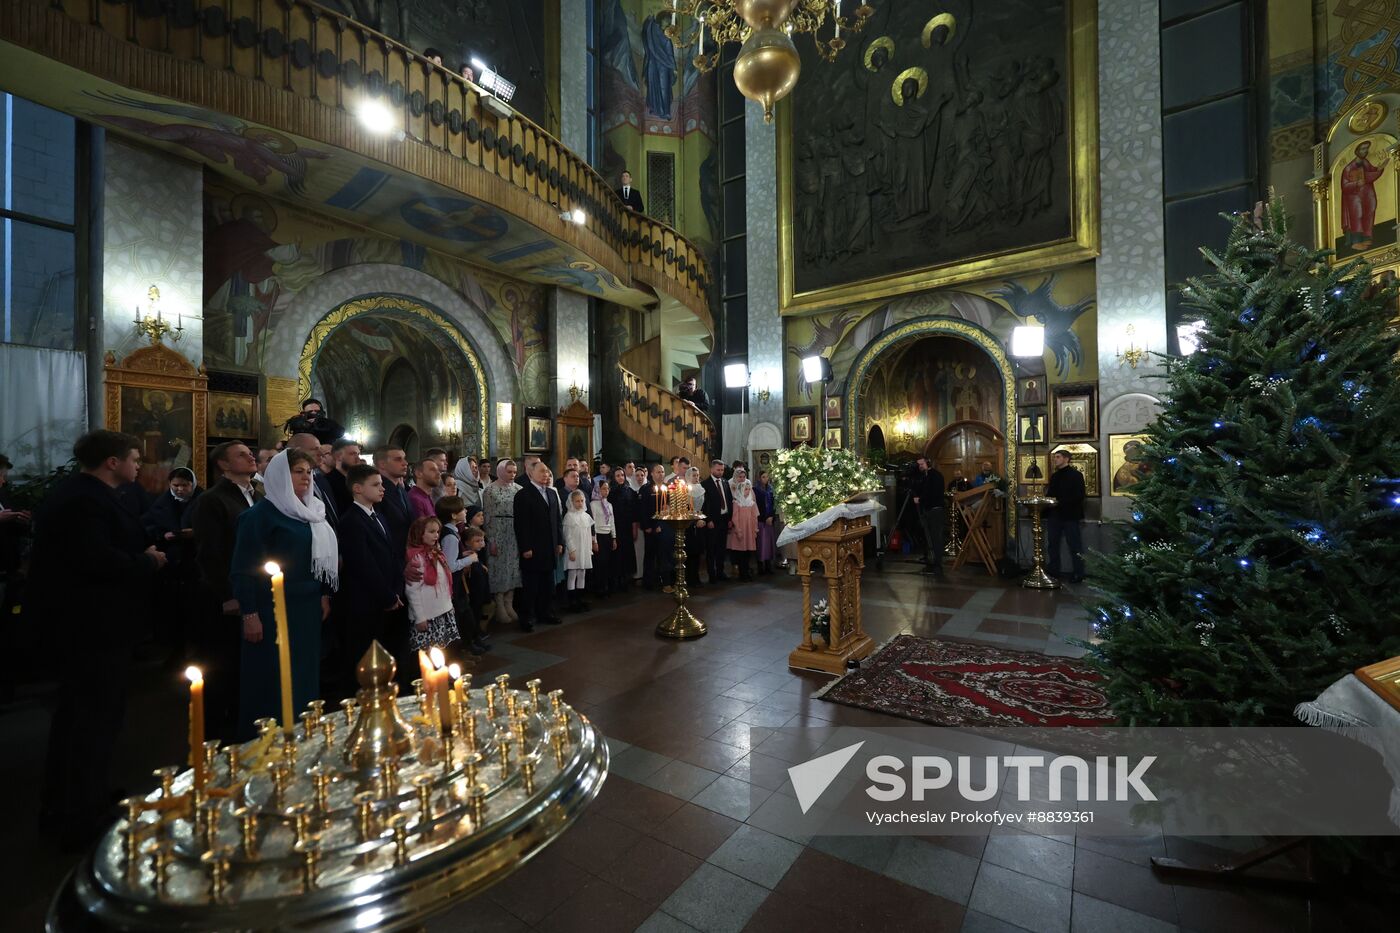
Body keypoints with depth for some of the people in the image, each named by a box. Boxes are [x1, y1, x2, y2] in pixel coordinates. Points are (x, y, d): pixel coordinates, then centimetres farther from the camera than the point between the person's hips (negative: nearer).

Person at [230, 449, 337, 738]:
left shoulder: (311, 511, 10)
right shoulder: (261, 514, -10)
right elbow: (244, 568, -13)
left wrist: (324, 594, 10)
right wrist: (249, 613, -16)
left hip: (308, 607, 7)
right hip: (273, 608, -7)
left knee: (305, 675, 14)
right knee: (273, 680, 3)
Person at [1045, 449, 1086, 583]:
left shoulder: (1076, 475, -4)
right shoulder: (1054, 476, 18)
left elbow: (1079, 496, -13)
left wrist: (1059, 502, -20)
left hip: (1070, 515, -7)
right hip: (1053, 515, 7)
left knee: (1075, 546, 0)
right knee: (1052, 544, 9)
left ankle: (1078, 574, 7)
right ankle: (1053, 571, 18)